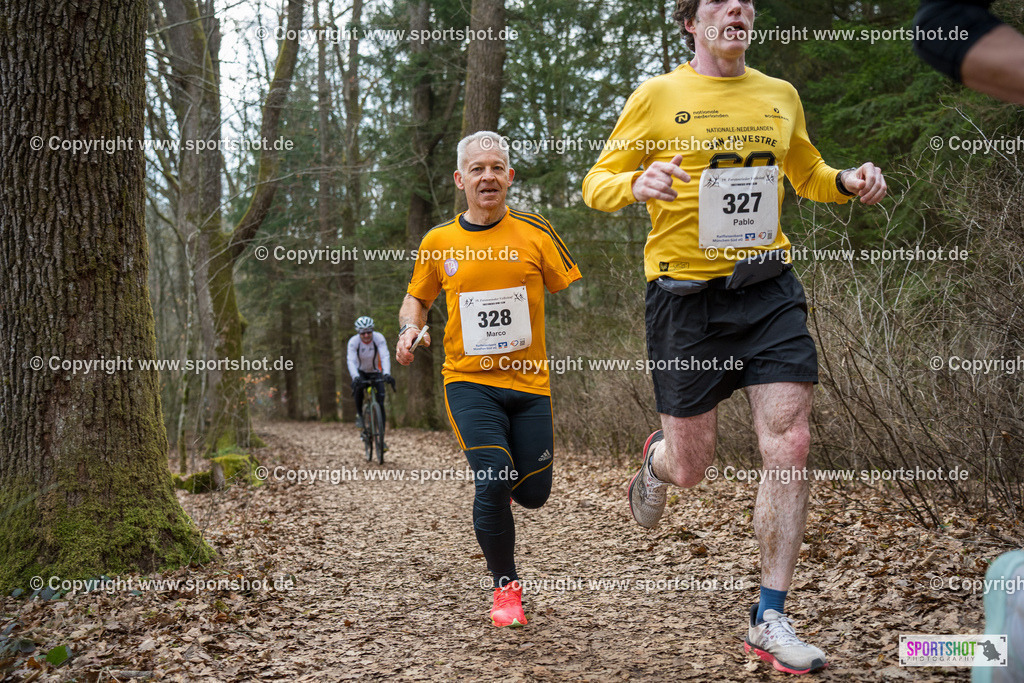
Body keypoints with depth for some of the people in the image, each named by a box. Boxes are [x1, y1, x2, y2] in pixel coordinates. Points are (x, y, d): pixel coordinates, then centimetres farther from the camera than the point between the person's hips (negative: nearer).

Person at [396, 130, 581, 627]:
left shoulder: (535, 233, 0)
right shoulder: (439, 242, 2)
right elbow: (417, 297, 17)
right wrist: (409, 329, -4)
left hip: (529, 381, 1)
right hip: (468, 380, -1)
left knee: (534, 494, 4)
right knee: (492, 484, -16)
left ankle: (506, 477, 44)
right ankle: (506, 588, 6)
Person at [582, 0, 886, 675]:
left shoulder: (780, 96, 11)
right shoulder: (657, 96, -1)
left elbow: (808, 174, 26)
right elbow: (596, 185, 1)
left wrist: (848, 182, 3)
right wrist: (637, 183, -23)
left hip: (769, 288, 3)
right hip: (686, 293, -3)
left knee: (789, 446, -9)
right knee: (690, 467, 5)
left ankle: (769, 619, 2)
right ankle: (656, 460, 46)